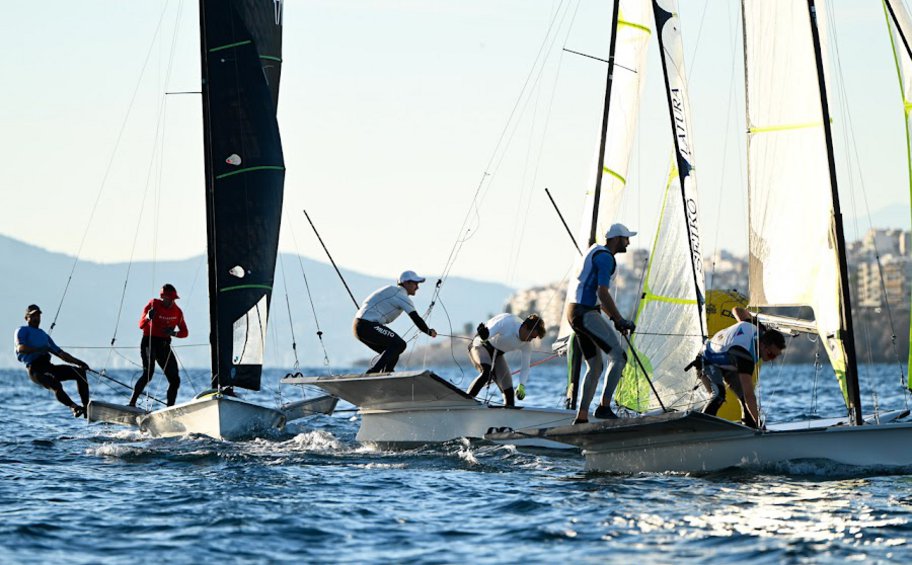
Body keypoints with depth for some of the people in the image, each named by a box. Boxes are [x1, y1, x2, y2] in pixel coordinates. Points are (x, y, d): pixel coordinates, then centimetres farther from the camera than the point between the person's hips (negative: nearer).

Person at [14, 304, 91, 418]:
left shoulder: (44, 335, 32)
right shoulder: (22, 331, 12)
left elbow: (61, 353, 30)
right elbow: (20, 348, -9)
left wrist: (79, 362, 19)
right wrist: (40, 349, -21)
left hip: (49, 367, 7)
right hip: (35, 369, -7)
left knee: (80, 372, -5)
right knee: (56, 385, -35)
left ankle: (86, 407, -11)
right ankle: (73, 406, -46)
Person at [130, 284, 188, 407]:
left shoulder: (177, 311, 4)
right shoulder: (153, 305, -9)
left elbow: (185, 332, 8)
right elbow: (141, 325, -18)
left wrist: (173, 333, -14)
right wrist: (148, 317, -40)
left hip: (164, 345, 5)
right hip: (149, 342, -5)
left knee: (175, 380, 0)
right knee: (148, 373, -26)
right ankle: (132, 403, -25)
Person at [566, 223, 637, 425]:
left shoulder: (597, 251, 22)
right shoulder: (606, 258, -11)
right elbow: (603, 294, -20)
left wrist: (614, 319, 24)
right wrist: (620, 320, -15)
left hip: (575, 311, 10)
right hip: (585, 313, -10)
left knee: (595, 366, 12)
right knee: (619, 356, -12)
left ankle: (581, 417, 11)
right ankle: (604, 407, -15)